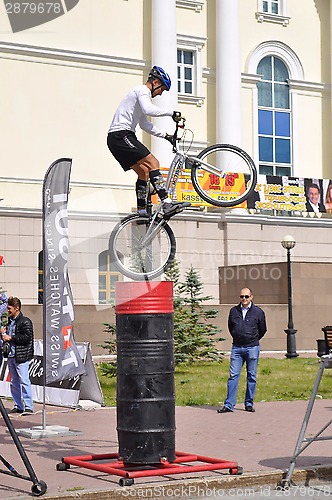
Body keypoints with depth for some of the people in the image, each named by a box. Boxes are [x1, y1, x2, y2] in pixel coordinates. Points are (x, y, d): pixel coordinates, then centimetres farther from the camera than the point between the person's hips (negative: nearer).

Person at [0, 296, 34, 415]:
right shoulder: (10, 321, 17)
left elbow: (27, 337, -18)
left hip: (21, 356, -9)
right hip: (11, 356, 9)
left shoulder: (25, 322, -9)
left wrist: (10, 338, -15)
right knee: (14, 382, 11)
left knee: (24, 381, -10)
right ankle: (18, 406, 18)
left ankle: (28, 407, -7)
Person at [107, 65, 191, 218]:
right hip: (121, 135, -11)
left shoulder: (140, 92, 29)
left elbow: (145, 125, 33)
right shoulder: (142, 90, -4)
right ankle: (167, 204, -26)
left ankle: (142, 211, 12)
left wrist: (164, 135, 27)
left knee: (144, 171, 12)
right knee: (153, 163, -17)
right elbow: (149, 110, -25)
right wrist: (171, 113, -18)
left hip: (115, 139, 11)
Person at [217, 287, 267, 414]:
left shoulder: (258, 312, 1)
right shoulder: (233, 311, 6)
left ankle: (249, 403, 14)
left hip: (252, 348, -1)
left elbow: (262, 330, 13)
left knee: (251, 376, 4)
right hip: (237, 347, 1)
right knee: (233, 375, -3)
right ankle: (229, 405, -3)